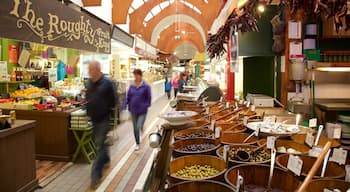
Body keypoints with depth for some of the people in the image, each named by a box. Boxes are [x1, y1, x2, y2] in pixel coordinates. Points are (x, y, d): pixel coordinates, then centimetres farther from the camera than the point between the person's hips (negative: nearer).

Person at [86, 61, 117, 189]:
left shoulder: (107, 83, -13)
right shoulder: (89, 83, 6)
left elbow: (113, 100, -7)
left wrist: (107, 111, -3)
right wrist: (89, 110, 7)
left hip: (103, 119, -6)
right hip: (93, 119, 6)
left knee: (100, 145, -5)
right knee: (100, 142, 21)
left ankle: (96, 175, -1)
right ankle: (106, 160, 46)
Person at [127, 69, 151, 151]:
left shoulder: (146, 86, -9)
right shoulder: (131, 86, 2)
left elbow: (149, 98, -4)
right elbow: (128, 97, 10)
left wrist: (146, 106, -11)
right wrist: (129, 106, 2)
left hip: (142, 111, -4)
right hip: (133, 111, 4)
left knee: (139, 127, -12)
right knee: (135, 128, 11)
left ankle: (142, 127, 26)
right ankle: (137, 144, 27)